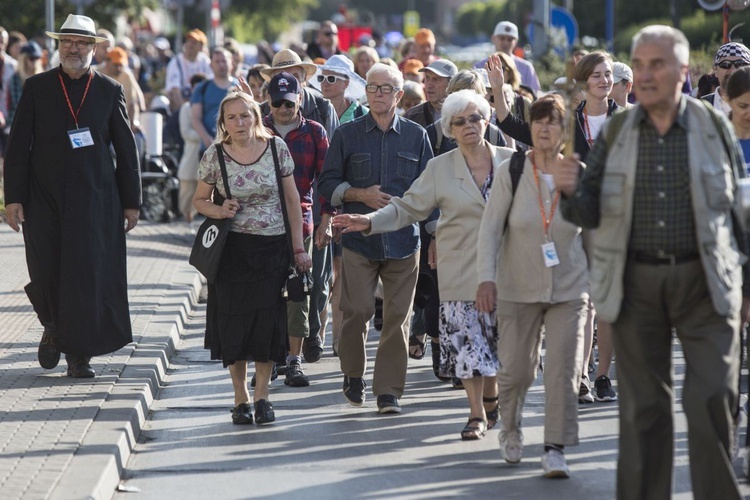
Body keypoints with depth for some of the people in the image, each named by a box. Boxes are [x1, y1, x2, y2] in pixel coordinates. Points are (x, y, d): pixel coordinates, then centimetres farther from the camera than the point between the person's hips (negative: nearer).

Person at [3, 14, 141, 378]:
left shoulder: (110, 91, 5)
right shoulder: (37, 87, 3)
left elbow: (126, 150, 8)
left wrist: (131, 201, 5)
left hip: (94, 199, 0)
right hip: (44, 199, 0)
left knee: (90, 274, -4)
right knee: (46, 275, 2)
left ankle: (79, 353, 6)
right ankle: (53, 327, 32)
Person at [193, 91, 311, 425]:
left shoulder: (276, 148, -1)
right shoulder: (214, 155, -2)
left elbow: (292, 200, 4)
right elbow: (199, 200, 9)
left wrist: (298, 248, 2)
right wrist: (219, 212, -14)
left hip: (272, 247, 0)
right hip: (232, 249, 0)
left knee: (268, 320, -3)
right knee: (234, 323, 1)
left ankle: (262, 395, 9)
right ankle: (240, 398, 12)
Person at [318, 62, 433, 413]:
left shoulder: (416, 136, 9)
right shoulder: (347, 135, 7)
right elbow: (328, 183, 8)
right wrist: (360, 195, -9)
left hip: (403, 239, 1)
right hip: (358, 238, -1)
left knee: (398, 316, -3)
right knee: (357, 311, -6)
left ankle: (389, 391, 4)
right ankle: (353, 376, 18)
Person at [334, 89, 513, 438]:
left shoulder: (509, 161, 5)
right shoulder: (440, 168, 4)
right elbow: (407, 208, 4)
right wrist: (370, 221, -8)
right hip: (461, 268, -1)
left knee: (497, 339, 4)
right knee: (467, 340, -6)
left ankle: (492, 398, 27)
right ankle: (477, 413, 1)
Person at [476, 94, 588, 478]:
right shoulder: (510, 172, -7)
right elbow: (490, 229, -8)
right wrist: (486, 278, -19)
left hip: (569, 289, 0)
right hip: (519, 288, 0)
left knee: (563, 370, -9)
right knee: (515, 370, 4)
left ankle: (555, 450, -3)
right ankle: (510, 429, 34)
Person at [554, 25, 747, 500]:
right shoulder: (616, 131, 4)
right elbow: (590, 213, 4)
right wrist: (571, 190, -18)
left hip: (704, 282, -2)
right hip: (637, 284, 2)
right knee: (643, 407, 8)